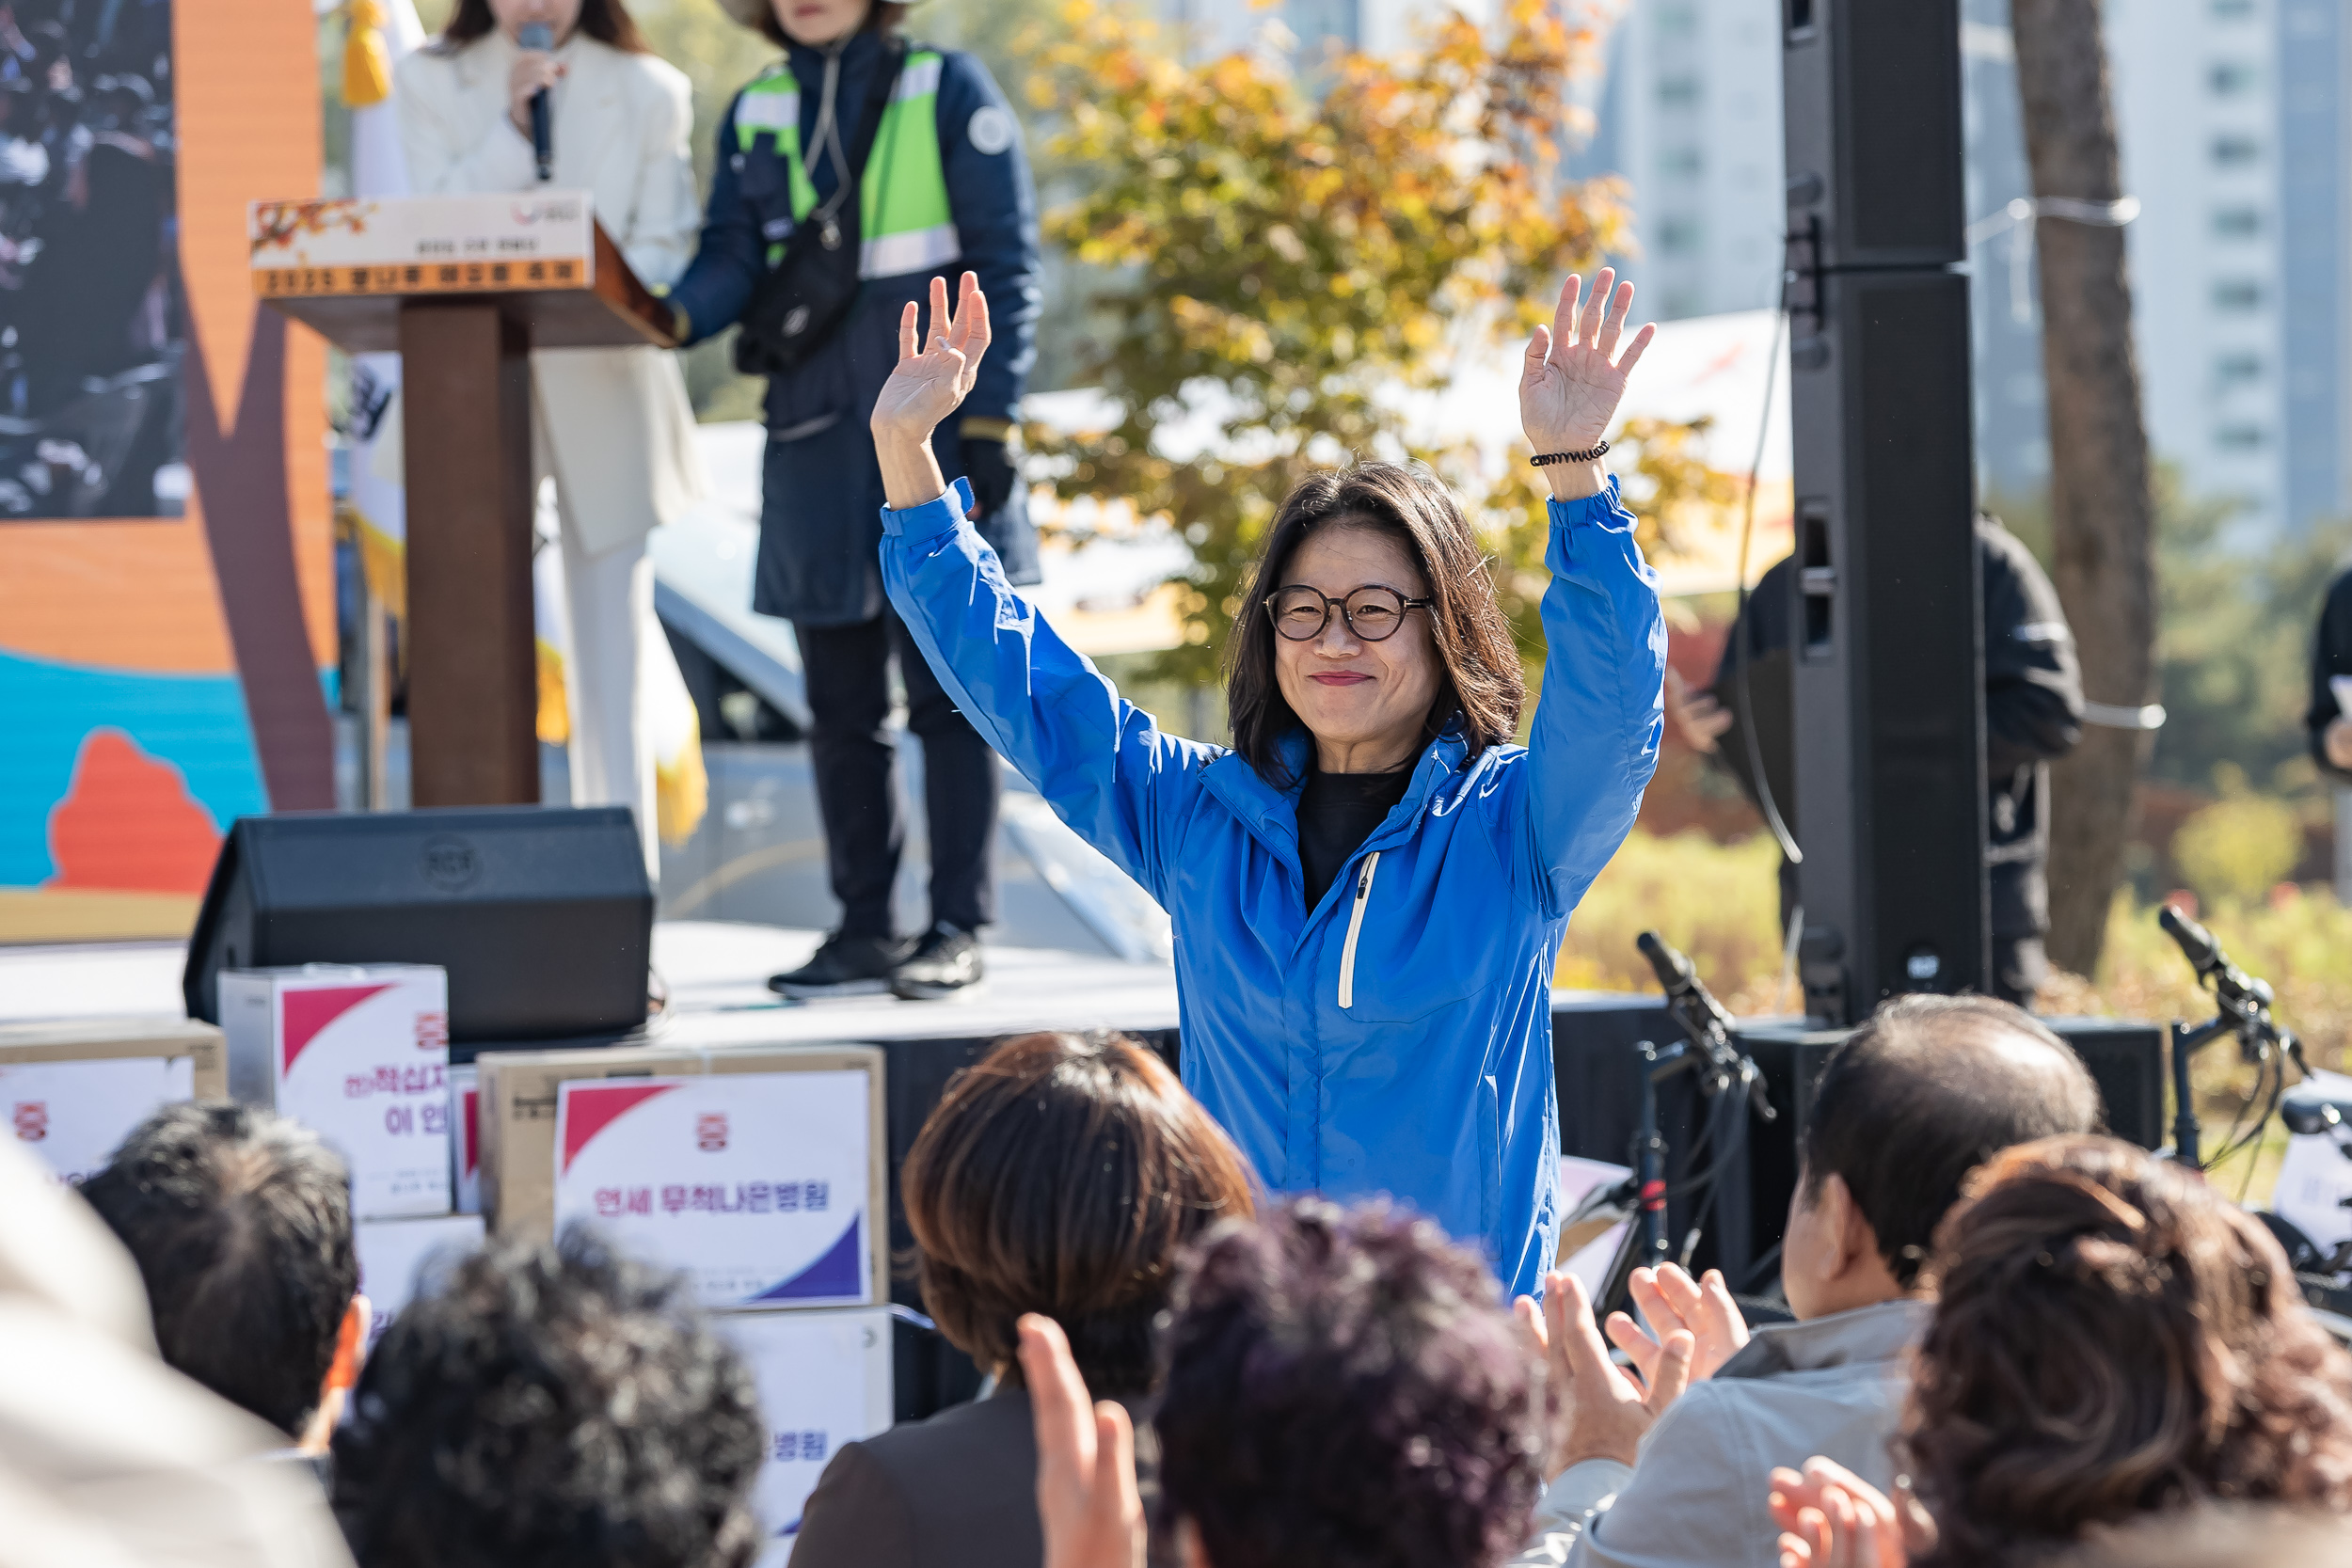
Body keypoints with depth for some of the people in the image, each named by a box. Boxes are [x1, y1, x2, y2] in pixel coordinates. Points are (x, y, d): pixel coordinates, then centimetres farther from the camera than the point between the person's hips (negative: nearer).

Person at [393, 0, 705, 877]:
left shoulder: (649, 94, 3)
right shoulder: (431, 84, 5)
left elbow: (667, 252, 0)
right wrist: (511, 130, -17)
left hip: (603, 391, 0)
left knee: (612, 636, 2)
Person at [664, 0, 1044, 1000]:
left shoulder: (947, 91, -1)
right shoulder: (755, 113, 10)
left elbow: (1007, 266, -4)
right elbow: (734, 258, 4)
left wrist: (990, 422, -11)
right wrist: (673, 316, -19)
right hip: (816, 443, 4)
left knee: (946, 690, -3)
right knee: (840, 703, 7)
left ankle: (957, 927, 3)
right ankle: (864, 926, 14)